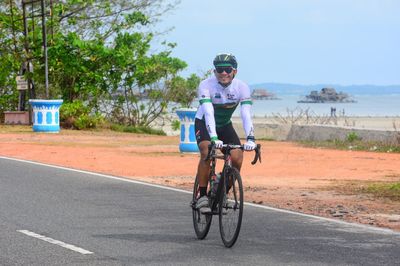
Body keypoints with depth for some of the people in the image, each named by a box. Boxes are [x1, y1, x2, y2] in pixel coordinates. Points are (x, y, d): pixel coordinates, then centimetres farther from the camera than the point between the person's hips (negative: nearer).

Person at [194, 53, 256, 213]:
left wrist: (250, 139, -45)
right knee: (206, 153, -30)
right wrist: (214, 138, -53)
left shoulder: (241, 87, -21)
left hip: (225, 125, 3)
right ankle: (202, 196, -19)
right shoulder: (206, 85, -28)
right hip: (204, 124, -3)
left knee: (237, 160, -16)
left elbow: (246, 115, -30)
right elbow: (208, 113, -39)